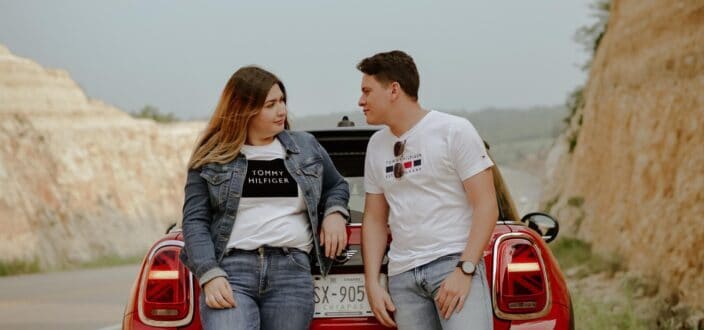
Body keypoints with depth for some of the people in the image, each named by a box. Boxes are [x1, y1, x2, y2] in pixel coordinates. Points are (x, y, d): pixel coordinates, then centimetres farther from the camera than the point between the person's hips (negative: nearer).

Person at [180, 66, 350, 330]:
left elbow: (337, 186, 30)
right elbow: (195, 220, 2)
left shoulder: (306, 148, 14)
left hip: (292, 272, 3)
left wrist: (335, 213, 6)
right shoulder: (212, 157, 5)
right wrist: (210, 275, -11)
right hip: (230, 270, -3)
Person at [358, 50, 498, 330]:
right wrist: (372, 283, 9)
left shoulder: (454, 131, -1)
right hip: (402, 275, 5)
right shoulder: (377, 145, 16)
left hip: (455, 262, -5)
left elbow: (486, 207, -5)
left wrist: (464, 270, -15)